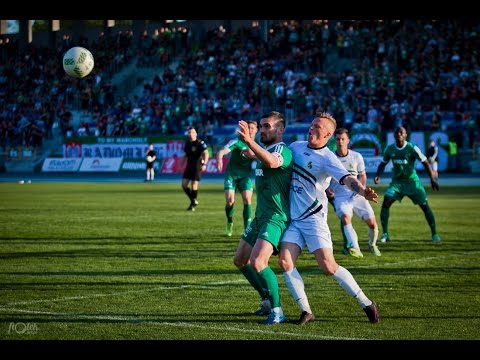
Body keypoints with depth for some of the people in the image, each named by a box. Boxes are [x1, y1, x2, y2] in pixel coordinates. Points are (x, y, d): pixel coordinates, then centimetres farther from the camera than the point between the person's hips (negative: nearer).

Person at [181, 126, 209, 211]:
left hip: (197, 166, -7)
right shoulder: (187, 143, 11)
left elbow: (206, 154, -14)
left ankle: (193, 205, 5)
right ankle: (194, 200, 18)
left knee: (194, 184, -8)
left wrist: (204, 164, -25)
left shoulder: (200, 143, -10)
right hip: (189, 166, 7)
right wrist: (182, 164, 16)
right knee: (184, 184, 0)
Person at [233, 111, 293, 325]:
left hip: (276, 218, -10)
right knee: (240, 260, 16)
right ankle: (268, 301, 29)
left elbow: (272, 162, -42)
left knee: (258, 262, -24)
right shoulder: (266, 150, 14)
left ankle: (277, 311, -12)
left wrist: (249, 142, -52)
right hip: (260, 217, 10)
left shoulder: (283, 150, -16)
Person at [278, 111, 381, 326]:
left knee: (328, 266, -12)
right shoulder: (296, 146, 9)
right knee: (285, 262, -9)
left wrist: (363, 191, -46)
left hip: (313, 218, -6)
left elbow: (347, 179, -25)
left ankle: (366, 304, 4)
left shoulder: (327, 158, -11)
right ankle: (306, 312, 1)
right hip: (293, 218, 6)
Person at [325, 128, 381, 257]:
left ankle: (372, 245, 26)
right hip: (340, 197, -2)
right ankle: (355, 248, -41)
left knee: (372, 222, -5)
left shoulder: (356, 156, 2)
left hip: (356, 195, 2)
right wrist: (326, 188, -8)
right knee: (345, 217, -32)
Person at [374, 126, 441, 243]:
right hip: (397, 181, 2)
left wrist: (432, 179, -18)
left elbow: (425, 162, -10)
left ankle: (434, 234, 8)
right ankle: (385, 234, -9)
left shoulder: (412, 148, -14)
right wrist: (378, 175, -7)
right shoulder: (390, 149, -3)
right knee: (385, 203, -16)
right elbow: (383, 163, 11)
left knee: (425, 206, -5)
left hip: (412, 181, -2)